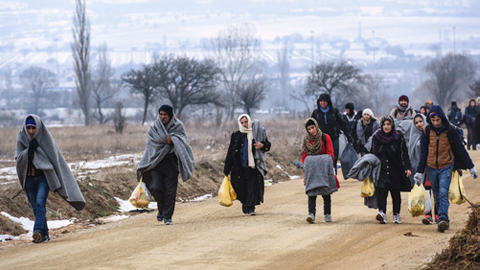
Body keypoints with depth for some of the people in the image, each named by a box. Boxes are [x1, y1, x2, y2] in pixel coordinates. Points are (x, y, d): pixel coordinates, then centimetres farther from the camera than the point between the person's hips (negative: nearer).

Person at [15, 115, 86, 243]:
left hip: (44, 177, -3)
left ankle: (38, 231, -29)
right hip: (29, 178, 3)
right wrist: (29, 150, -20)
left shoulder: (45, 138, -5)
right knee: (36, 208, 6)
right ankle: (44, 234, 15)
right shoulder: (21, 138, 1)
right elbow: (18, 158, -4)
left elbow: (55, 158, 0)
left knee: (40, 203, -21)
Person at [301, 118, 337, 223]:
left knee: (326, 192, 4)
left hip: (324, 169, -1)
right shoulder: (306, 140, 9)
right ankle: (311, 214, -22)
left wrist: (326, 163, -14)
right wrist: (307, 164, -7)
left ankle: (327, 214, 13)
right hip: (311, 170, 1)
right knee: (312, 191, -12)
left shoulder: (325, 138, 1)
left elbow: (330, 153, 0)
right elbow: (304, 155, 10)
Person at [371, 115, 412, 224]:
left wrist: (407, 168, -8)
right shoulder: (376, 137, 5)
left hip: (395, 170, 0)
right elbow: (372, 154, 11)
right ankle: (382, 213, -28)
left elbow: (404, 154, 1)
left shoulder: (398, 138, 1)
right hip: (381, 169, 0)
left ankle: (396, 215, 18)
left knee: (396, 193, 6)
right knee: (382, 191, -17)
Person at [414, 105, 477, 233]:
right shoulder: (427, 131, 0)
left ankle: (443, 219, -26)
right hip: (431, 168, 3)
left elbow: (461, 150, 3)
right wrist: (420, 172, 5)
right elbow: (423, 152, 6)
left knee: (443, 193, -18)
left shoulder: (451, 130, -6)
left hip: (446, 167, -3)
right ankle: (445, 221, 16)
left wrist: (470, 167, 7)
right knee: (437, 195, 7)